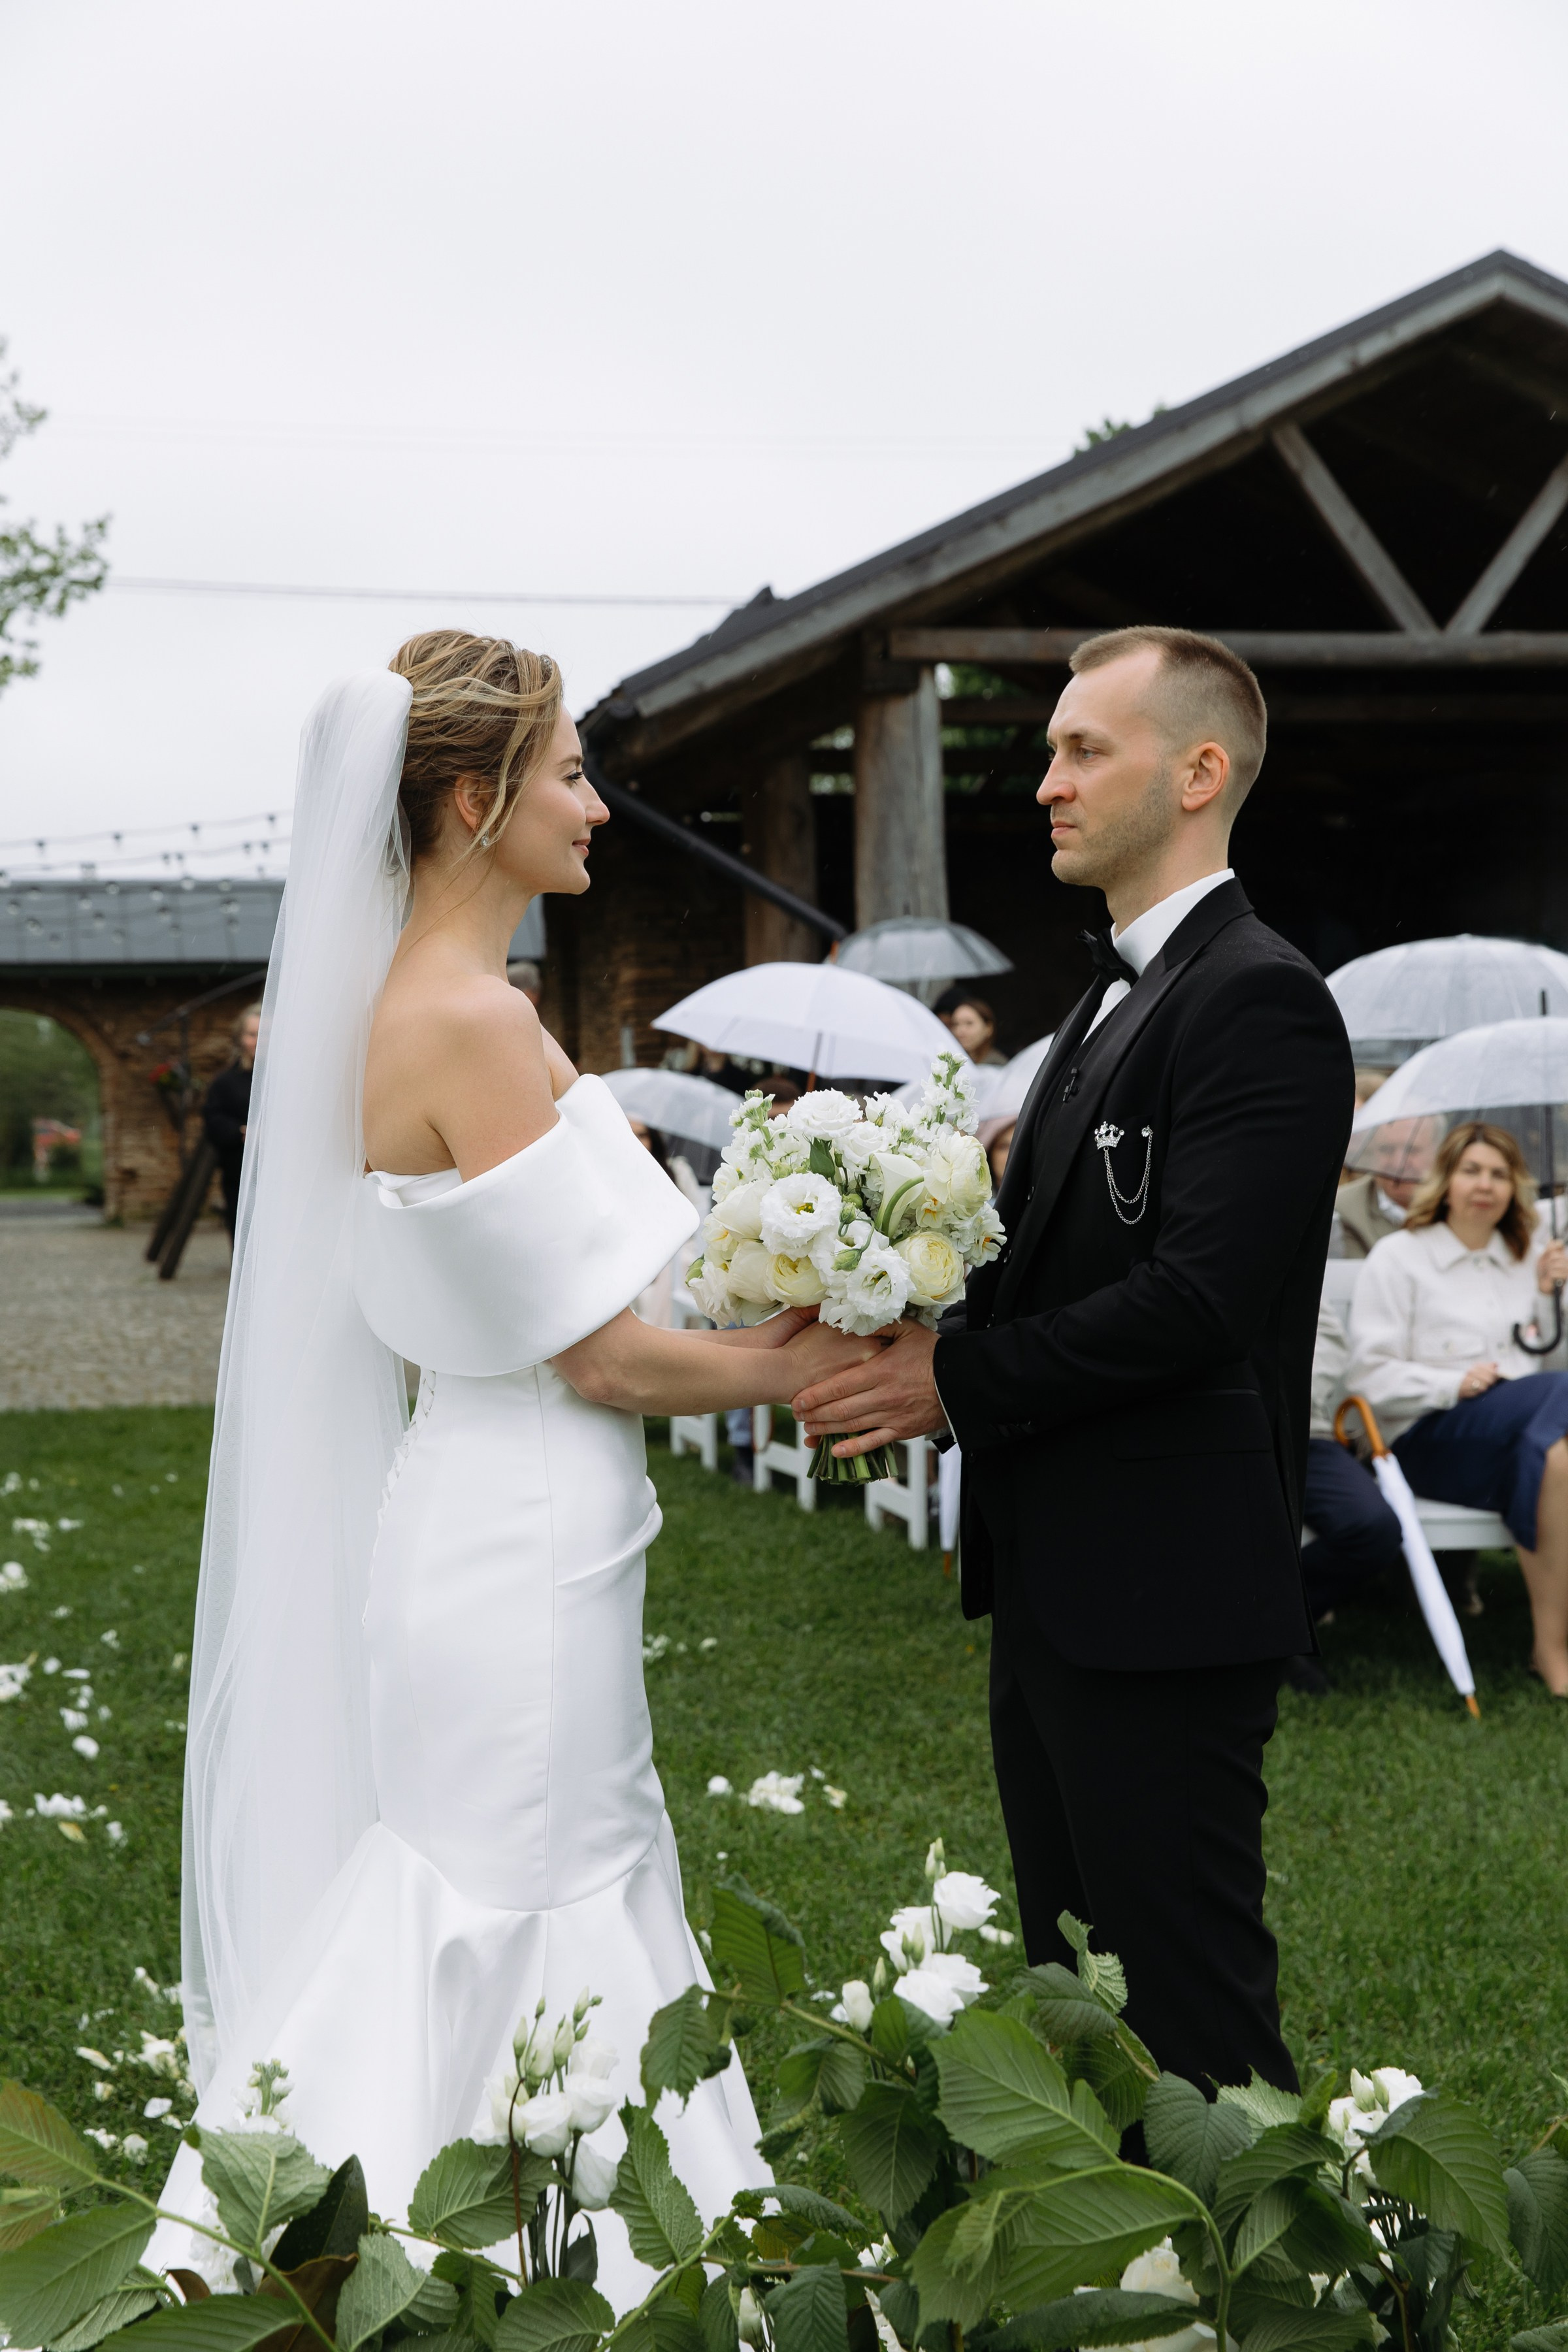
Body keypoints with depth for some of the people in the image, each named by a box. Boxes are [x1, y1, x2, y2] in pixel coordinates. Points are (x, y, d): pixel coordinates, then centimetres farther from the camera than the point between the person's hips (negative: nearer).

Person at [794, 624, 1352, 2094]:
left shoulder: (1260, 1002, -15)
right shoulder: (1110, 998, 17)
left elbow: (1198, 1298, -24)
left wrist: (957, 1380, -18)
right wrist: (902, 1328, -2)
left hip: (1164, 1597, -10)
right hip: (1054, 1589, 10)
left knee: (1188, 2012, -1)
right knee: (1073, 1986, 19)